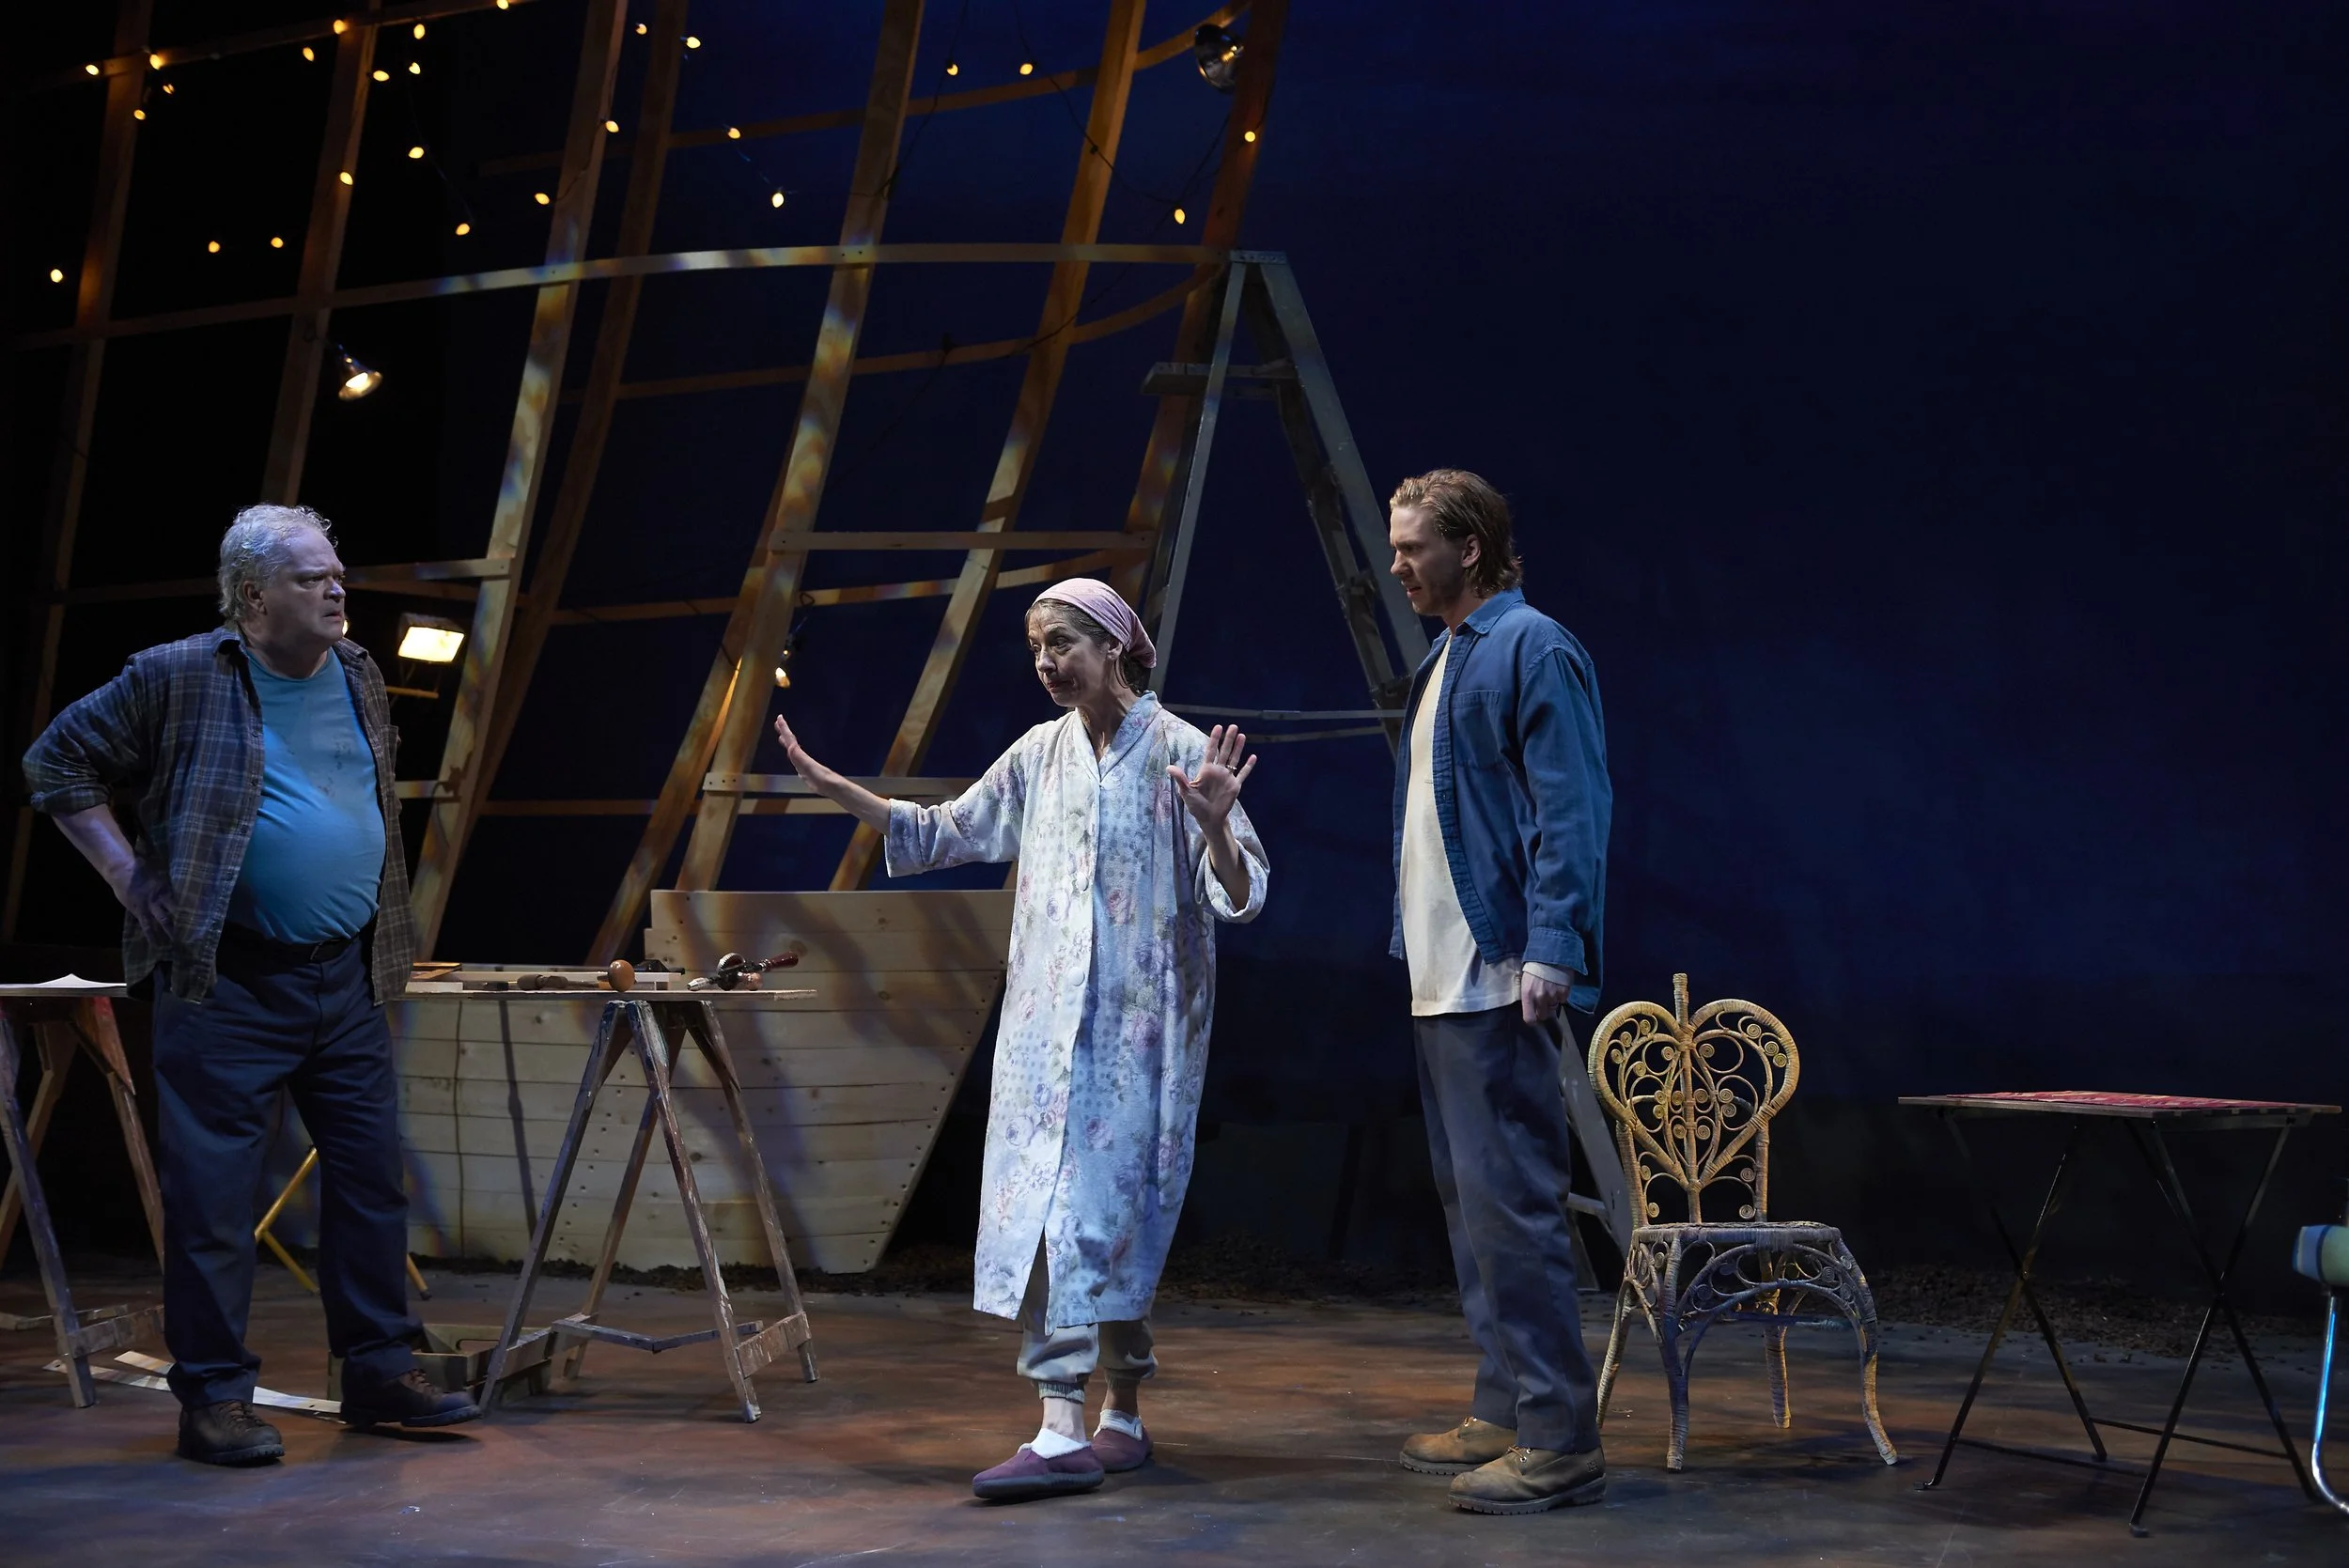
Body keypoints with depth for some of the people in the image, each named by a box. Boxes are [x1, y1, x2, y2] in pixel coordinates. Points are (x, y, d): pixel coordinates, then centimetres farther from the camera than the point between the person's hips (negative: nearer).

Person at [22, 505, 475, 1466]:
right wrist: (130, 876, -5)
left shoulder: (360, 678, 11)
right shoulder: (178, 680, -6)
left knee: (372, 1178, 9)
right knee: (212, 1192, -2)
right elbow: (57, 763, 1)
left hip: (349, 981, 6)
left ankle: (380, 1374, 19)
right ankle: (214, 1401, 7)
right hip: (227, 987, -6)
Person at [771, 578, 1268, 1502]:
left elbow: (1240, 897, -9)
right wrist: (832, 786, 11)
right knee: (1046, 1210, -4)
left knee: (1106, 1215, -1)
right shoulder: (1041, 753, 9)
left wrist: (1213, 824, -29)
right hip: (1047, 1019, 4)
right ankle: (1064, 1431, -4)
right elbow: (942, 835, 19)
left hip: (1141, 1023, -4)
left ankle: (1121, 1416, 13)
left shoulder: (1182, 752, -6)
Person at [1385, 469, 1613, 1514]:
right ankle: (1504, 1411, 24)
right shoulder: (1446, 659, 19)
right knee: (1468, 1197, 14)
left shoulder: (1532, 650, -10)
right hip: (1442, 980, 10)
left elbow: (1573, 812, -16)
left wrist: (1551, 953, -24)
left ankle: (1559, 1440, -4)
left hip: (1500, 980, -10)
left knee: (1511, 1201, -10)